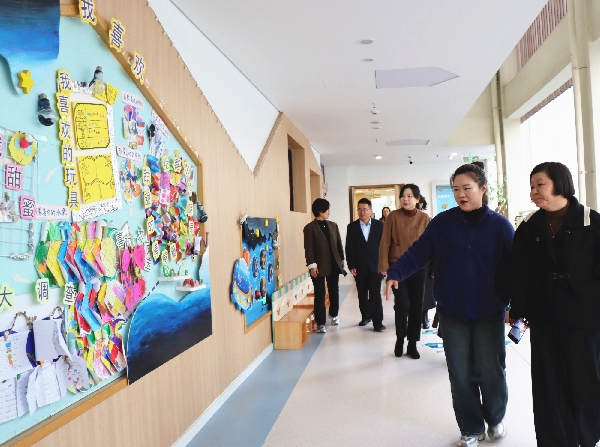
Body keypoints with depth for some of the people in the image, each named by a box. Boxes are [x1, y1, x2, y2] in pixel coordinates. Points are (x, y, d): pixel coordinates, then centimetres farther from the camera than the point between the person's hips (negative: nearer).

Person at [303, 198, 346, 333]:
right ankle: (320, 323, 8)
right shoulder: (310, 228, -6)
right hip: (319, 266, -5)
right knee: (320, 295, 0)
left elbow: (339, 244, 13)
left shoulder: (333, 225, 10)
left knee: (334, 291, 15)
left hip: (334, 265, 5)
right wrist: (312, 265, -15)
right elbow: (308, 248, -10)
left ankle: (334, 315, 37)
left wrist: (342, 260, 10)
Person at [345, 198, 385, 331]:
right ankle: (365, 316, 27)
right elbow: (349, 248, 0)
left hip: (376, 265, -2)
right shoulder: (352, 226, 2)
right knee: (362, 294, 12)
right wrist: (351, 266, -5)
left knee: (375, 294, -4)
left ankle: (378, 321, -1)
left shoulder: (379, 225, 0)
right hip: (359, 267, 2)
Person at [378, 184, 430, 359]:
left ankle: (412, 344, 22)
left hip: (418, 268, 2)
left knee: (416, 307, 7)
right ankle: (400, 339, 18)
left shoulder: (425, 218, -1)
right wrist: (384, 266, -10)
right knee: (402, 305, -7)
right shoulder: (393, 217, -5)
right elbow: (385, 243, -5)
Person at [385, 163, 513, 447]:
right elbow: (419, 252, -4)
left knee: (491, 370, 9)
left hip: (489, 313, -1)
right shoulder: (442, 222, -1)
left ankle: (495, 419, 38)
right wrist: (395, 273, -19)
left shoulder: (499, 225, -4)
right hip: (452, 312, 1)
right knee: (461, 373, 8)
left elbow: (512, 268, -4)